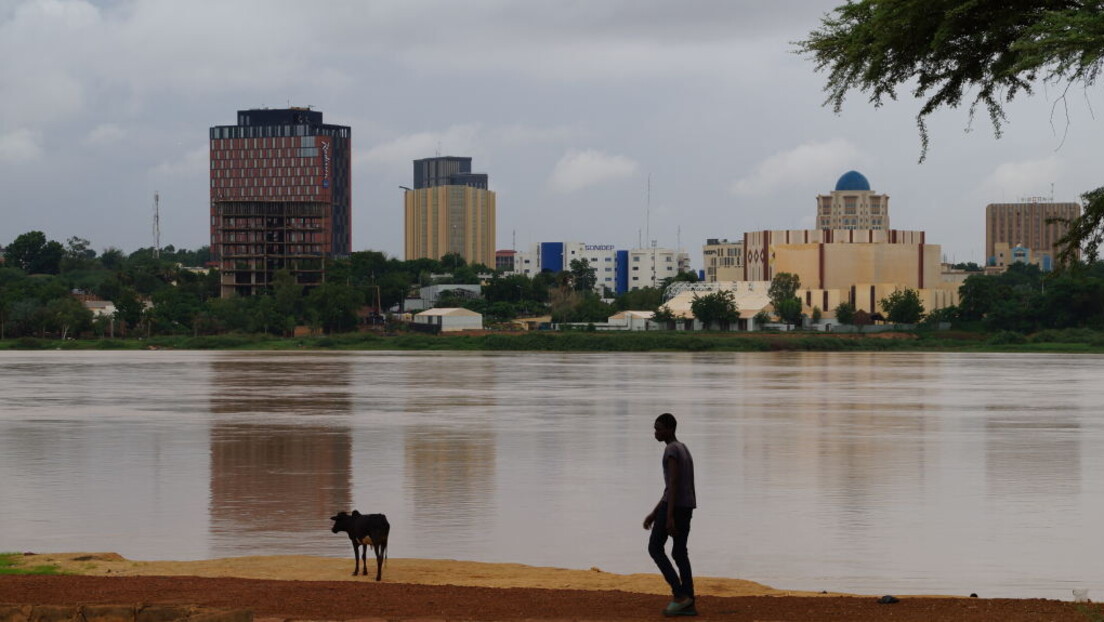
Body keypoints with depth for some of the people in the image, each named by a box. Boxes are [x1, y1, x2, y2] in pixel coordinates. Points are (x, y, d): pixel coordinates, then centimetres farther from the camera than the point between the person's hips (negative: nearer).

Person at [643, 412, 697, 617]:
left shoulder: (671, 451, -12)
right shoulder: (685, 452, 18)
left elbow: (673, 483, -20)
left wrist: (669, 516, -24)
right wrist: (654, 514, 20)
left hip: (673, 506, -9)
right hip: (687, 507, 9)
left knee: (655, 548, 1)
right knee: (679, 552, 9)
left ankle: (680, 594, -7)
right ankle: (689, 604, 3)